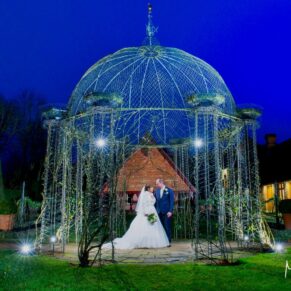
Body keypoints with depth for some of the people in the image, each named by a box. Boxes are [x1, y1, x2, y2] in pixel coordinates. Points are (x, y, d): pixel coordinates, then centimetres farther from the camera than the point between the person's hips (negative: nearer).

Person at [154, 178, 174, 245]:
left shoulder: (169, 190, -3)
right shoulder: (156, 191, 10)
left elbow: (171, 201, -5)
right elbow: (155, 201, 12)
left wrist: (170, 211, -12)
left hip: (167, 212, -4)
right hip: (159, 212, 4)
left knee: (167, 227, -2)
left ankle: (168, 241, 5)